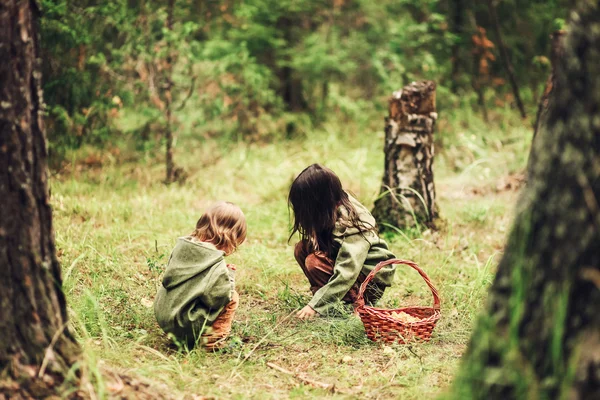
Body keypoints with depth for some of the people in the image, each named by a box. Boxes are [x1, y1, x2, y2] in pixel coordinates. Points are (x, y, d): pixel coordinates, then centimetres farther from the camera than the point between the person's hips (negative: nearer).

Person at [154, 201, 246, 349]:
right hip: (185, 326, -7)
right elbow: (217, 298, -17)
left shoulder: (182, 245, -1)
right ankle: (212, 339, 7)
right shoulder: (217, 267, -22)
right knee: (232, 298, 4)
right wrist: (228, 276, -1)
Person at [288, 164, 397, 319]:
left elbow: (346, 273, -34)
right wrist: (314, 238, -18)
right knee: (302, 248, -8)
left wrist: (315, 305, -35)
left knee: (315, 263, -27)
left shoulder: (350, 225, -30)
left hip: (371, 282, -8)